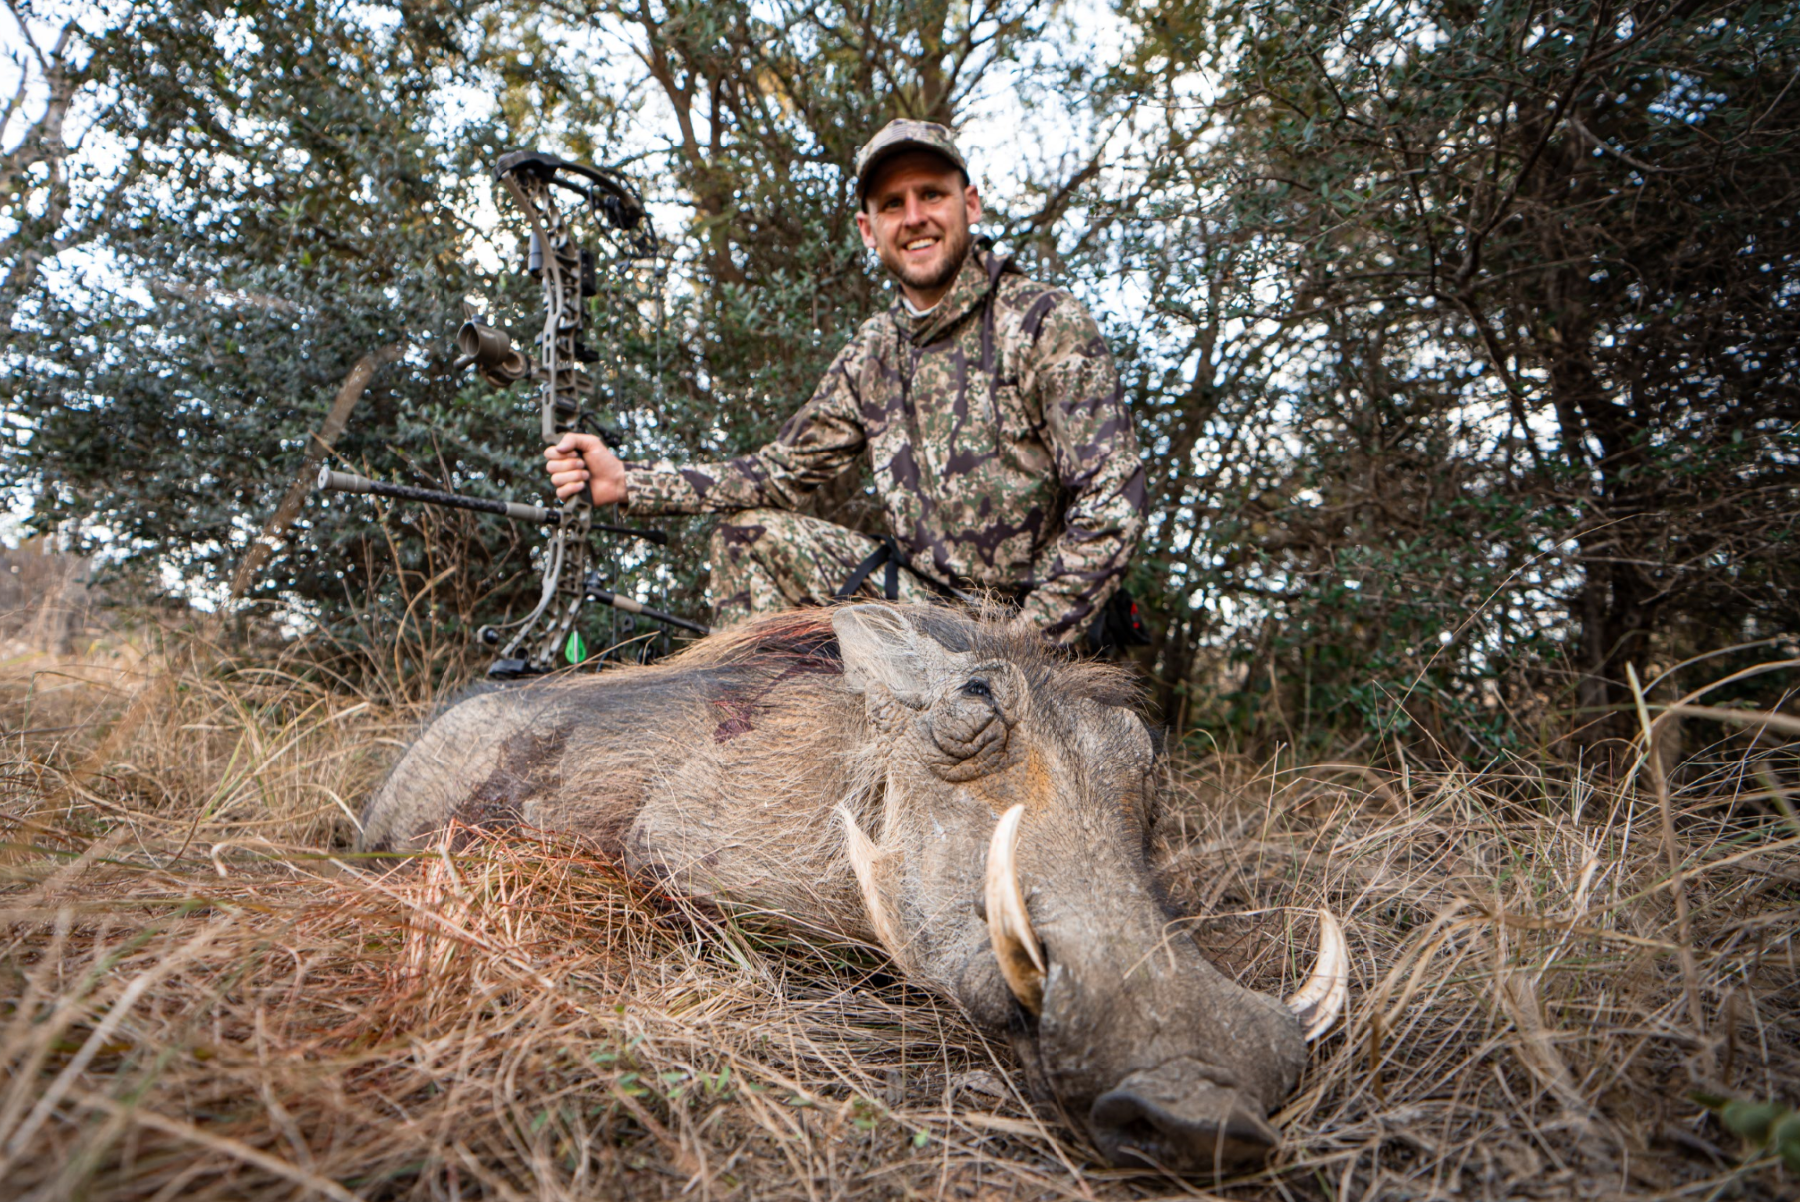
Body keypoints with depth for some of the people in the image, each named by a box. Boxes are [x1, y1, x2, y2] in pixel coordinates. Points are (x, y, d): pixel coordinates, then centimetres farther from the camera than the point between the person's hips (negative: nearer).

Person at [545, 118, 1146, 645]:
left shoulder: (1048, 323, -13)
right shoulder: (876, 350, 6)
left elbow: (1113, 503, -17)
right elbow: (786, 468, 7)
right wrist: (626, 482, -2)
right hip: (915, 588, 6)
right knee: (751, 536, -1)